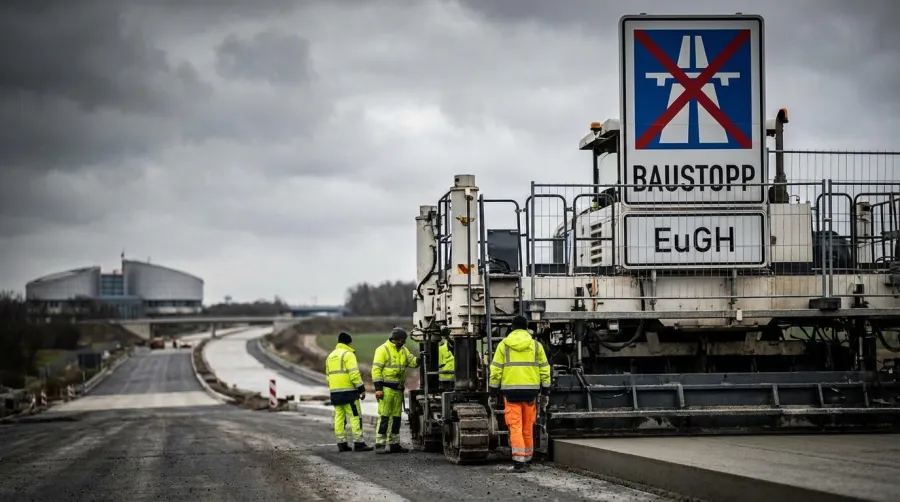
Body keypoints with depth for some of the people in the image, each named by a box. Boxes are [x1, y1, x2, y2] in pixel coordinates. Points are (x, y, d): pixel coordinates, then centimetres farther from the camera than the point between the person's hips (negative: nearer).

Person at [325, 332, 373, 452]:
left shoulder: (331, 356, 18)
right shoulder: (348, 354, -8)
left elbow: (328, 375, 21)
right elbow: (354, 373, -16)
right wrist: (362, 389, -13)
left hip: (335, 392, 8)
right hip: (348, 391, -8)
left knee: (339, 417, 8)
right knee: (355, 416, -6)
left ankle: (341, 443, 7)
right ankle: (359, 442, -9)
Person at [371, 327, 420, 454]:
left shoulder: (403, 350, 14)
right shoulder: (383, 350, -9)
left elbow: (412, 362, 12)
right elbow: (376, 369, -12)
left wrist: (419, 359, -10)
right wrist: (378, 388, -18)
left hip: (398, 389, 8)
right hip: (386, 389, -8)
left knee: (396, 417, 11)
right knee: (384, 416, -9)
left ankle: (394, 444, 18)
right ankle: (380, 444, -8)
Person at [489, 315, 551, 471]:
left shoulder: (503, 345, 2)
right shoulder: (536, 345, 6)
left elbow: (496, 370, 0)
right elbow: (544, 370, 6)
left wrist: (493, 392, 6)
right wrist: (545, 392, 12)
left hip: (510, 391, -2)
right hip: (530, 391, 2)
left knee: (515, 426, -4)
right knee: (528, 428, 12)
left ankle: (519, 461, -14)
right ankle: (527, 459, 21)